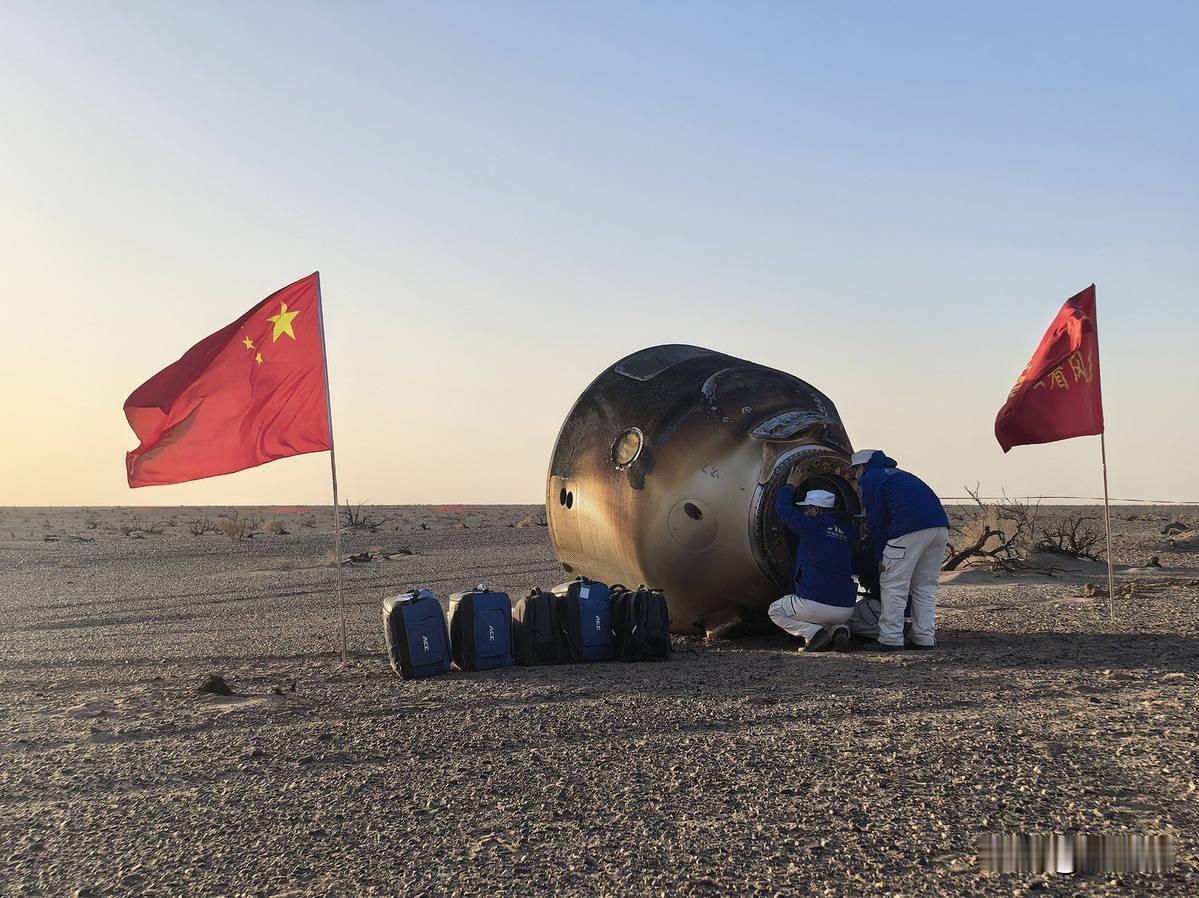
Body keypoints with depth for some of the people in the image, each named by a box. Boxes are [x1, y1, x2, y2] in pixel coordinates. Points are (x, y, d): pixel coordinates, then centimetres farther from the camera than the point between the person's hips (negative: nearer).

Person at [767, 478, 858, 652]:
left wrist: (790, 486, 21)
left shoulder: (811, 525, -8)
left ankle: (814, 633, -4)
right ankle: (839, 630, 3)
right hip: (846, 609, 6)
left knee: (775, 611, 20)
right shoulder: (848, 530, 8)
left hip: (815, 603, -6)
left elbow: (782, 508, 3)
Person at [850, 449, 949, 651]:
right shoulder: (897, 474, 34)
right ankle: (925, 638, 14)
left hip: (910, 529, -8)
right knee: (926, 587, 15)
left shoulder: (869, 479, 10)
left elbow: (876, 521, 4)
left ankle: (890, 639, -1)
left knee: (893, 586, 1)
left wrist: (880, 556, 9)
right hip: (940, 527, 8)